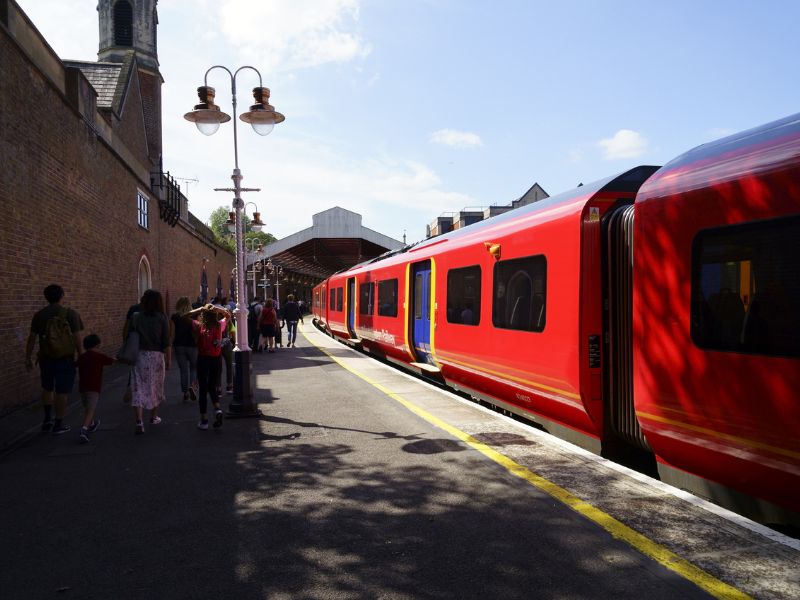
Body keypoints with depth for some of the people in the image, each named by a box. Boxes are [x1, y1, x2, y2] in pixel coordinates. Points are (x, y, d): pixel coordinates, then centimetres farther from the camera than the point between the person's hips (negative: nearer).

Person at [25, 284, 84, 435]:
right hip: (65, 359, -3)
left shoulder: (39, 315, 0)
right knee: (62, 391, 4)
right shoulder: (71, 314, -8)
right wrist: (80, 355, -2)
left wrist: (28, 358, 5)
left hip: (46, 358, 3)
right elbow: (76, 337, -11)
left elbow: (32, 338, -1)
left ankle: (47, 420, 22)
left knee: (47, 388, 23)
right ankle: (58, 425, 10)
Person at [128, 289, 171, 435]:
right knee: (156, 386, 16)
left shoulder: (135, 318, -1)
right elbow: (166, 342, -6)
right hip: (157, 356, 0)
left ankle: (139, 422, -12)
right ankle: (154, 417, 32)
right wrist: (169, 359, 1)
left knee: (139, 388, 0)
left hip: (140, 356, 0)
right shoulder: (162, 319, -6)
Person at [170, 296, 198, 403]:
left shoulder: (174, 318, -3)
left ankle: (185, 393, 8)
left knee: (183, 370, 9)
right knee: (194, 367, 15)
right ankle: (192, 385, -10)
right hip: (192, 346, -1)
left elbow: (172, 335, -4)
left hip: (179, 346, 1)